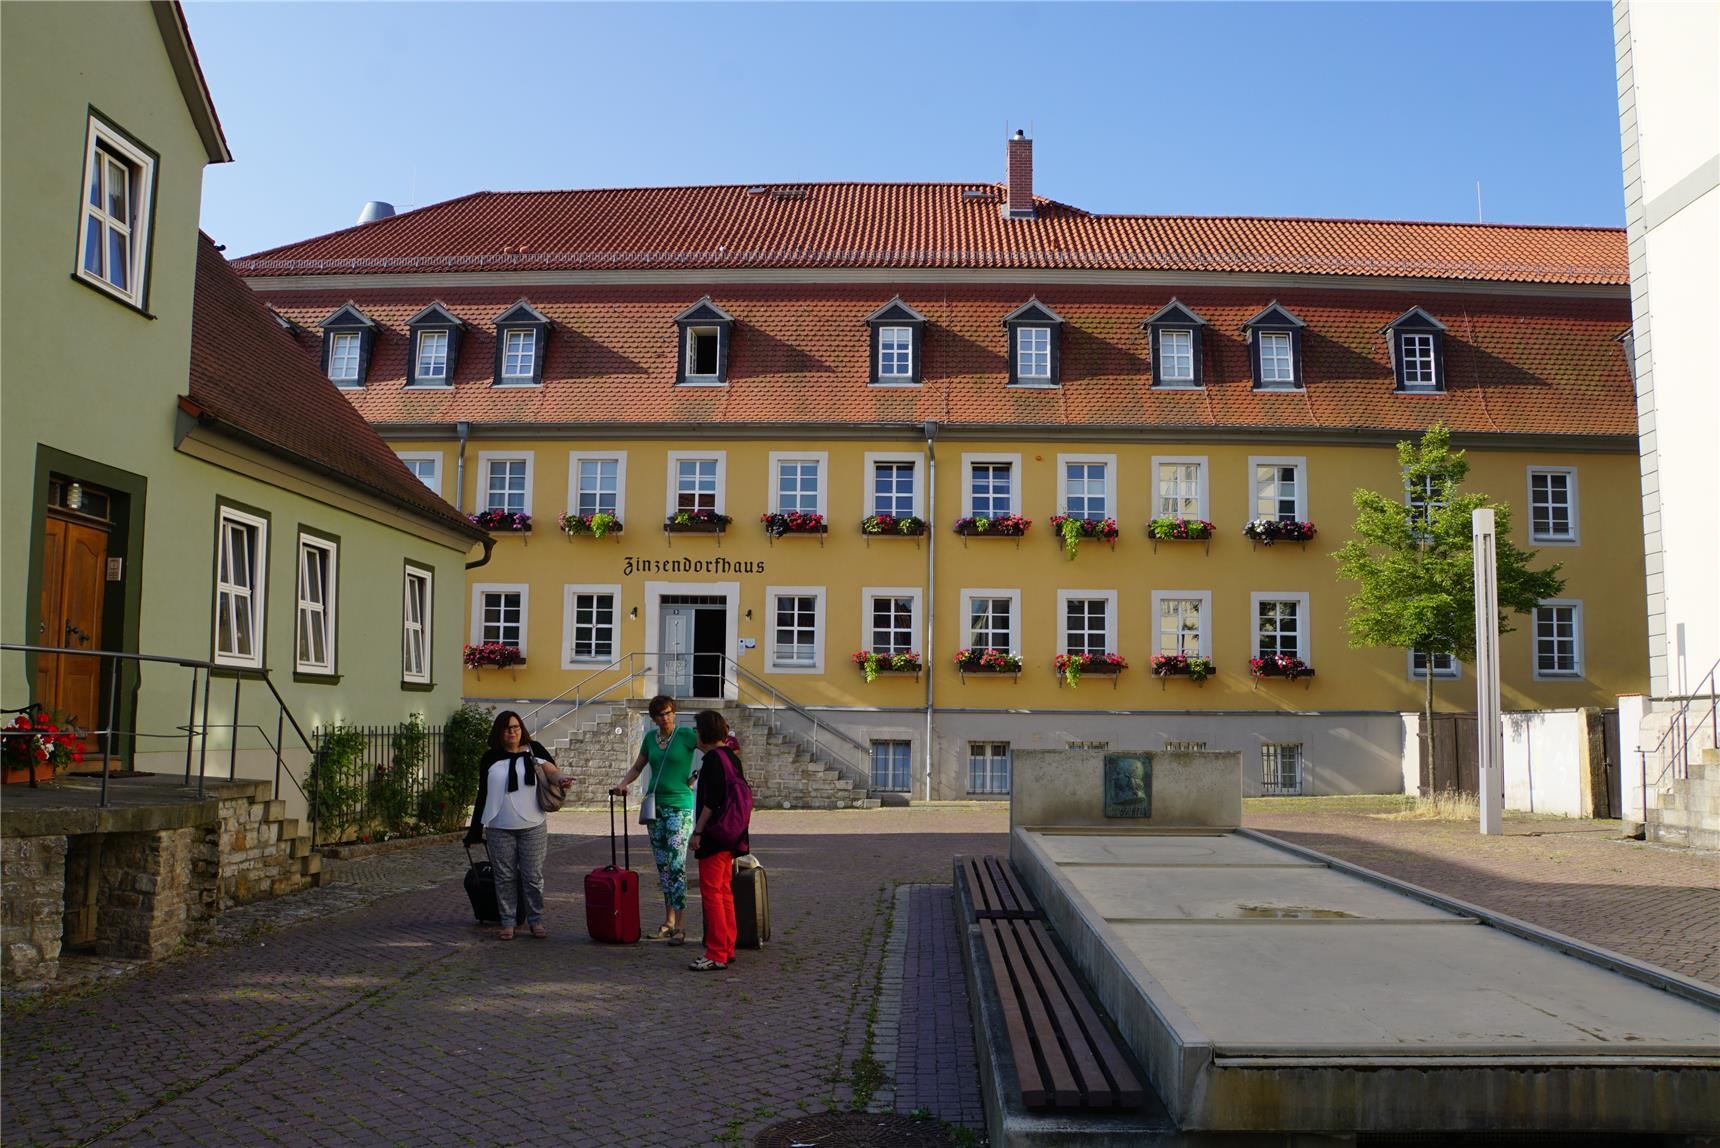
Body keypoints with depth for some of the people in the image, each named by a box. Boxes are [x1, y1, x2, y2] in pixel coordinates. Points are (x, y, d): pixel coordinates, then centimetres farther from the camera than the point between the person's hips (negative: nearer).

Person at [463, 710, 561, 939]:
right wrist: (476, 829, 8)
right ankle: (508, 922, 14)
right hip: (499, 829, 1)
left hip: (533, 828, -1)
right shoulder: (490, 758, 7)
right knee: (505, 877, 4)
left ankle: (536, 921, 13)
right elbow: (483, 794, 10)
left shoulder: (534, 751, 4)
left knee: (533, 877, 2)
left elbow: (552, 776, 8)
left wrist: (560, 782, -17)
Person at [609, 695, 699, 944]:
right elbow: (637, 767, 19)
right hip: (655, 805, 6)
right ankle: (668, 922, 17)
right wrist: (623, 784, 3)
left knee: (676, 865, -11)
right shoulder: (650, 737, 10)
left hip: (680, 806, -6)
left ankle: (678, 926, -8)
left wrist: (695, 777, -15)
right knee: (662, 867, 10)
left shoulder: (686, 734, -7)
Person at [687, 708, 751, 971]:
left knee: (711, 892, -6)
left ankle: (716, 954, -4)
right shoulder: (732, 757, 13)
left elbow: (711, 801, -21)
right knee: (725, 892, 15)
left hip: (714, 835, -10)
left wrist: (698, 831, -17)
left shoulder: (713, 759, -15)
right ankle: (727, 948, 22)